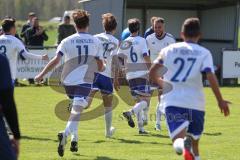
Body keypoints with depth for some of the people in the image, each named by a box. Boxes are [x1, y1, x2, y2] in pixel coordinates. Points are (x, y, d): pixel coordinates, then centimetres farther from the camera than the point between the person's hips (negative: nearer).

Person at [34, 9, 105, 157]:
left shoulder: (67, 41, 0)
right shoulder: (96, 42, 2)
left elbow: (56, 60, -9)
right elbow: (101, 66, 4)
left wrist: (42, 74, -3)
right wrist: (102, 68, 28)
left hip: (68, 80, 3)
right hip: (85, 81, -2)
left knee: (75, 109, 24)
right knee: (77, 110, -12)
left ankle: (75, 138, 23)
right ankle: (66, 133, -36)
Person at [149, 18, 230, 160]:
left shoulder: (169, 49, 9)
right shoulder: (204, 53, 3)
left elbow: (152, 73, 8)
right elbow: (211, 77, -10)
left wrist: (161, 83, 29)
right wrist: (221, 101, -2)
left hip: (172, 101, 0)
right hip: (195, 102, 0)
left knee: (179, 139, -15)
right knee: (194, 140, 21)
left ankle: (183, 146, -50)